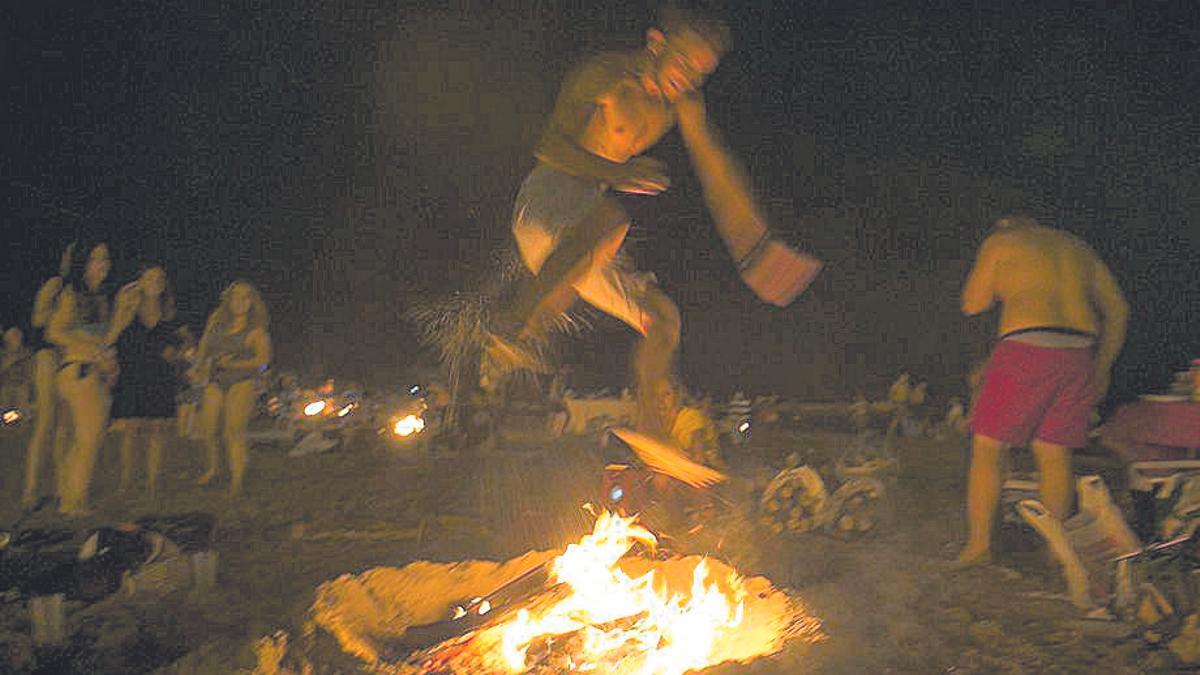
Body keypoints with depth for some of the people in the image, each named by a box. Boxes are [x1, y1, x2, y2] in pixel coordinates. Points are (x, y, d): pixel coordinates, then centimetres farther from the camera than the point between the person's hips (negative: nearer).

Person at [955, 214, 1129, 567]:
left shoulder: (1000, 241, 10)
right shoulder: (1078, 247, 24)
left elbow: (973, 304, 10)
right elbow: (1117, 309, 21)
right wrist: (1101, 369, 22)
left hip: (1027, 348, -5)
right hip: (1079, 353, 5)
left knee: (987, 448, 4)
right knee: (1054, 453, 13)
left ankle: (978, 543, 2)